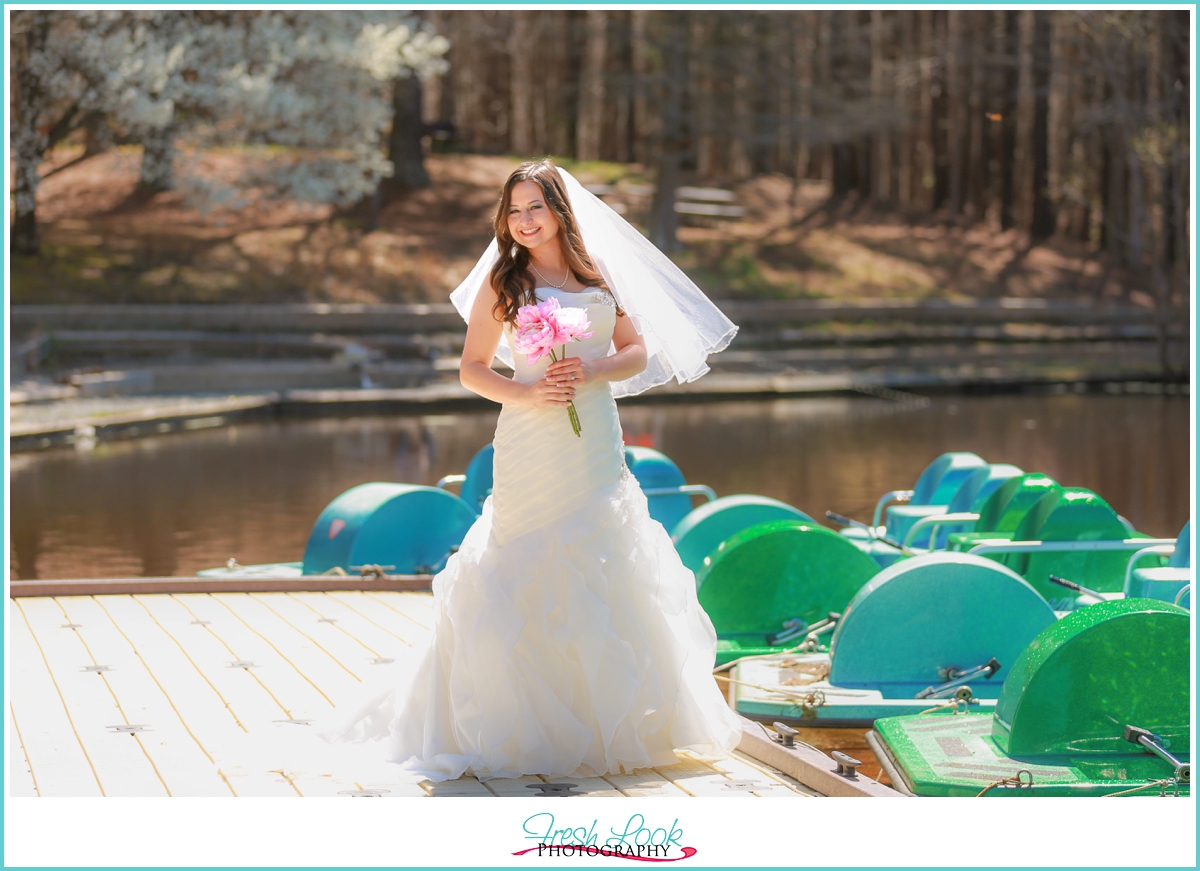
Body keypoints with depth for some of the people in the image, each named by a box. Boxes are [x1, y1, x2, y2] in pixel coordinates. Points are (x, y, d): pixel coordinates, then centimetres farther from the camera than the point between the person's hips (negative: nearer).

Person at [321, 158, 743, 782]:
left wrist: (592, 369, -7)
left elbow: (637, 351, 12)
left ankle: (610, 718, 14)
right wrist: (528, 393, -15)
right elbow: (472, 369, 1)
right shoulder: (504, 279, 1)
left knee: (607, 576, 2)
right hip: (531, 443, -3)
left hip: (597, 444, 3)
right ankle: (530, 723, 6)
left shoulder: (598, 274, 10)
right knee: (529, 581, -3)